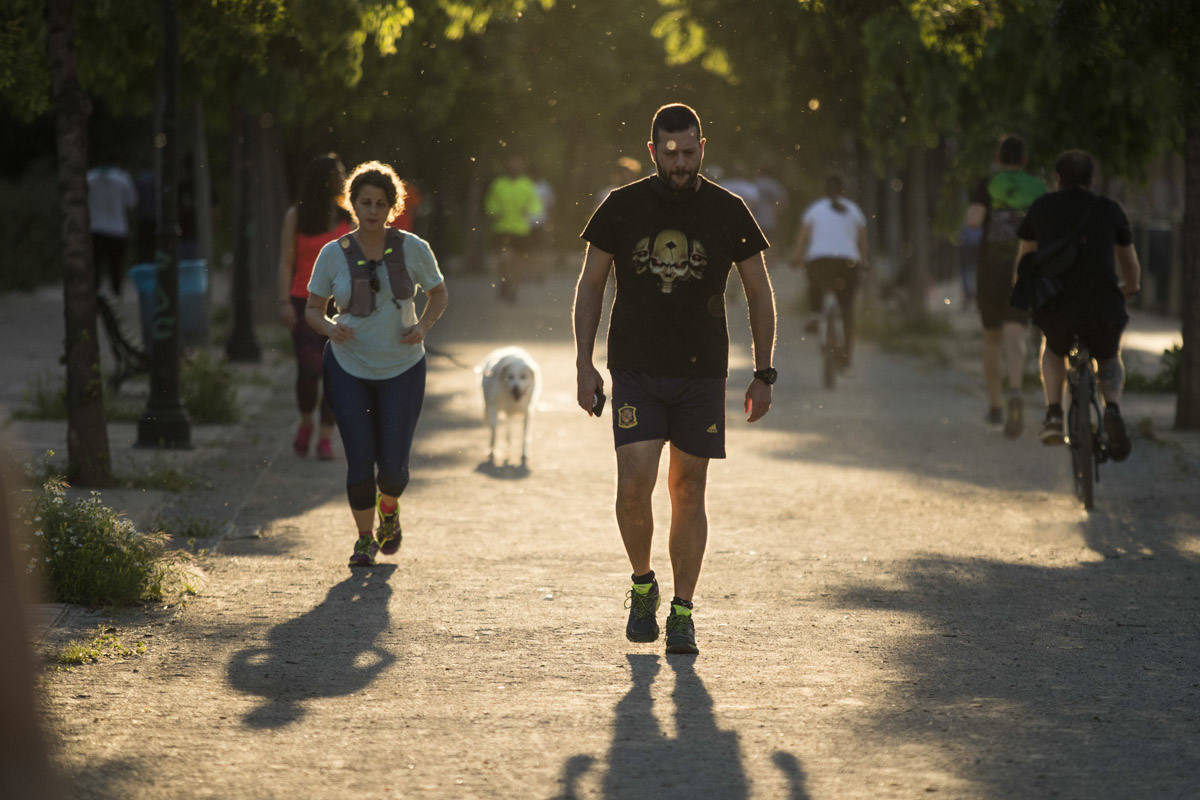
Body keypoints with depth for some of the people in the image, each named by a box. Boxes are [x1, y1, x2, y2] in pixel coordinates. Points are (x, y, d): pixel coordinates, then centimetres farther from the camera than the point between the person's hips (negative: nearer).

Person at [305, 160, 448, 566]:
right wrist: (329, 327, -19)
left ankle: (389, 505, 34)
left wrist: (423, 325, -11)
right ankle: (364, 538, 19)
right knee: (359, 462, -5)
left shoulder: (413, 249, -6)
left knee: (392, 468, -3)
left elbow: (438, 293, 9)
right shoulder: (334, 254, -5)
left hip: (402, 369, 0)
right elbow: (312, 308, 4)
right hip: (348, 369, 0)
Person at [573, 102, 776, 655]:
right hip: (635, 370, 0)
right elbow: (590, 286, 8)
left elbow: (760, 294, 8)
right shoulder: (621, 208, 0)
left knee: (688, 491, 2)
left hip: (701, 372, 1)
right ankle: (642, 585, 11)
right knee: (634, 484, -13)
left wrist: (763, 374, 3)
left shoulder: (728, 212, 0)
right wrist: (584, 363, 0)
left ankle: (682, 611, 12)